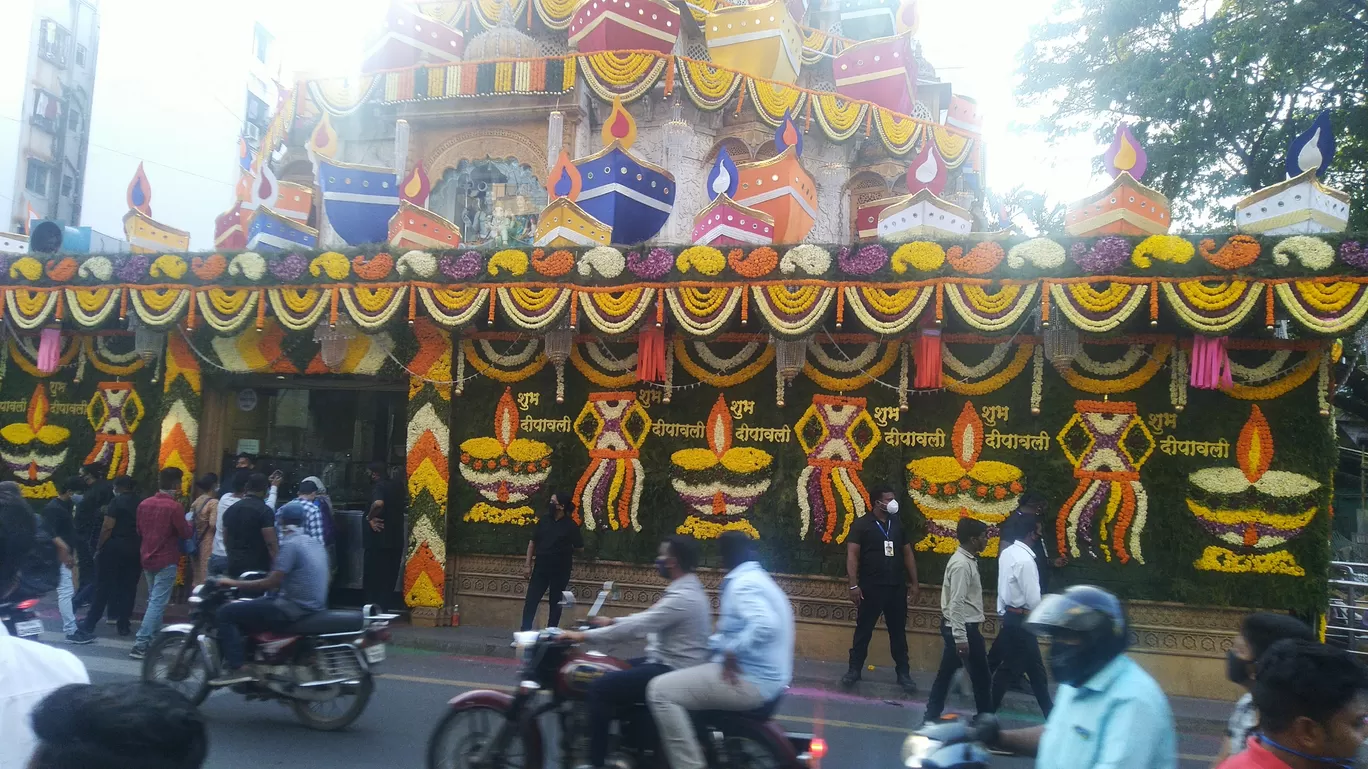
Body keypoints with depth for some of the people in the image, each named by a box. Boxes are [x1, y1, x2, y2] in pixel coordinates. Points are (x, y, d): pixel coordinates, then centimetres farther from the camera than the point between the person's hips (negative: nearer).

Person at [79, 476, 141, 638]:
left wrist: (99, 547, -7)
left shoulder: (116, 502, -5)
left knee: (103, 586, 2)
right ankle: (124, 624, 8)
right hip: (135, 549, 4)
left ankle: (89, 624, 9)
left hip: (115, 546, -4)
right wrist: (140, 544, 11)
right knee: (129, 587, 7)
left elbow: (108, 527, -12)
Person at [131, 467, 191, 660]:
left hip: (148, 559, 8)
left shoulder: (144, 504, 4)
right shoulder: (174, 507, -17)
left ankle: (154, 639, 28)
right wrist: (189, 524, 9)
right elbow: (186, 534, -11)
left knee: (153, 600, 20)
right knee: (158, 603, -6)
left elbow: (139, 531, 15)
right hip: (167, 561, -7)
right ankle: (140, 644, -12)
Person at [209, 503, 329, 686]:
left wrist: (234, 583, -10)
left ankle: (238, 669, -10)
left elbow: (271, 583, -18)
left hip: (294, 609, -9)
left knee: (227, 612, -4)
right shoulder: (316, 544, 12)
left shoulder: (290, 544, -14)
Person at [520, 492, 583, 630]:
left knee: (555, 603, 7)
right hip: (541, 567, 3)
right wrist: (527, 564, 1)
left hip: (560, 570, -3)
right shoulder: (544, 520, 1)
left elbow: (580, 548, -2)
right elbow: (532, 542, 6)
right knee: (530, 601, -2)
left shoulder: (570, 525, -9)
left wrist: (564, 552, 6)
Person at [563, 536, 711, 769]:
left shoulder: (682, 597, -23)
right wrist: (612, 621, 18)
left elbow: (635, 627, -24)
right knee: (616, 673, 23)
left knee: (600, 688, -12)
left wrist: (585, 636, -17)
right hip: (671, 664, 11)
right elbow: (646, 619, 20)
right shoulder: (687, 588, 9)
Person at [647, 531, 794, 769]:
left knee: (660, 691, -15)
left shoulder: (742, 584, -18)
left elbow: (765, 625, -35)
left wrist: (732, 651, -25)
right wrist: (720, 642, 14)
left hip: (750, 680, -11)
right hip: (764, 676, 11)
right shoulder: (756, 578, 14)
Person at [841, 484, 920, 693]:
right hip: (871, 587, -4)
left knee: (898, 631, 9)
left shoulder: (898, 524, 9)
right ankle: (854, 669, 15)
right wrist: (854, 584, -15)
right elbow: (852, 555, -8)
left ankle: (903, 673, 17)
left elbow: (908, 554, 14)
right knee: (864, 630, 5)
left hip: (896, 587, 4)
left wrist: (914, 582, 11)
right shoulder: (862, 524, -5)